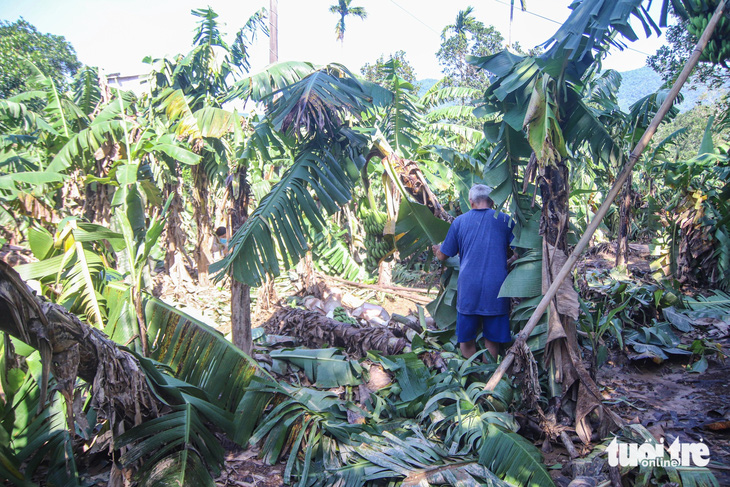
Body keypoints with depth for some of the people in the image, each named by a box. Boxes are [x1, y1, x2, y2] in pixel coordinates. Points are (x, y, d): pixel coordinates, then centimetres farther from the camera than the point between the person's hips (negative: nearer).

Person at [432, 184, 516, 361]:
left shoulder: (460, 221, 5)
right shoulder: (505, 220, 4)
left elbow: (443, 256, 11)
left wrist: (437, 249, 33)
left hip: (468, 289, 0)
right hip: (496, 290, 0)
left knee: (466, 341, 12)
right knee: (492, 342, 11)